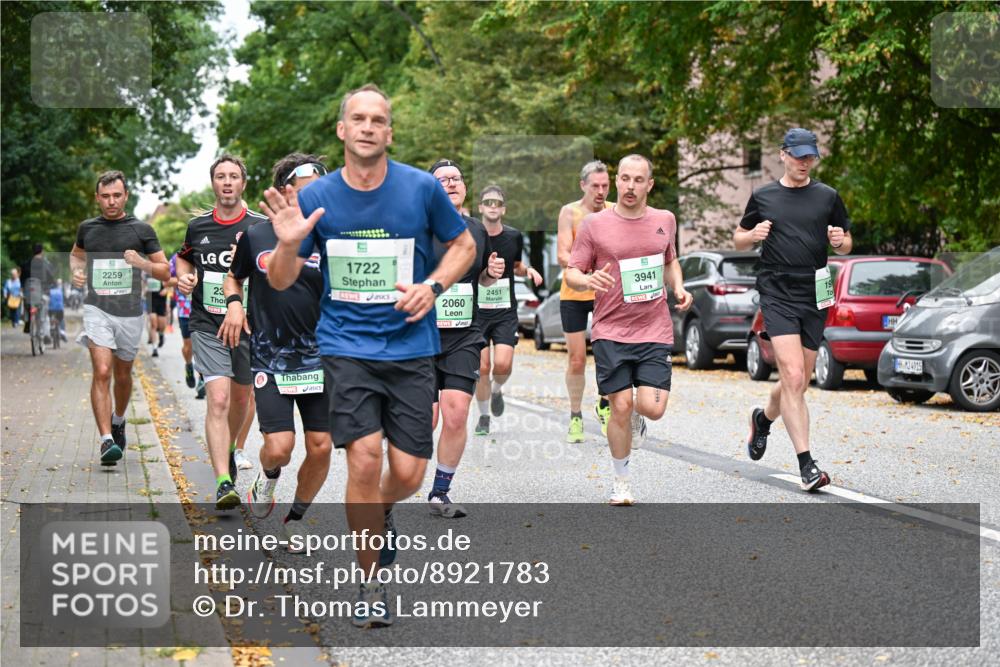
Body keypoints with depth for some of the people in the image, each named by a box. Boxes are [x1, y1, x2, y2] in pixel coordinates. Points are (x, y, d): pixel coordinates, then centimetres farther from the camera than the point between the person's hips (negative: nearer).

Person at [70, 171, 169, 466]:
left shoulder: (141, 229, 1)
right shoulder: (87, 228, 7)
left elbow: (165, 272, 4)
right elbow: (76, 253, 28)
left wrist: (142, 263, -15)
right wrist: (76, 270, 7)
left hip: (130, 312, 1)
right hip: (97, 309, 0)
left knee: (122, 374, 16)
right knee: (102, 372, -17)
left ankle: (118, 420, 44)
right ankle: (106, 440, -21)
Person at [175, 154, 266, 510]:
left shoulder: (260, 226, -3)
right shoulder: (198, 226, 5)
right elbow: (184, 257, 24)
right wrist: (184, 277, 4)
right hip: (207, 325, -1)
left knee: (240, 398, 18)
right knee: (218, 399, -16)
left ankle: (228, 450, 48)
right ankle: (223, 482, -21)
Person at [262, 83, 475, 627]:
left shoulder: (422, 188, -3)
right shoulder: (315, 197, -2)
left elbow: (463, 244, 12)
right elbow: (280, 282, 4)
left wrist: (433, 286, -6)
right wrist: (288, 244, -18)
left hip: (411, 344, 1)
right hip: (346, 343, -1)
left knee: (407, 474, -1)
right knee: (365, 457, -16)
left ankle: (379, 510, 39)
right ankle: (372, 585, 4)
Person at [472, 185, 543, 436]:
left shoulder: (514, 236, 3)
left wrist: (528, 270, -2)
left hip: (506, 312, 1)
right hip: (477, 310, -1)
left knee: (503, 364, -14)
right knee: (482, 367, -4)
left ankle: (497, 390, 21)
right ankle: (484, 417, 17)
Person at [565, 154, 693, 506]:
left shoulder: (665, 220, 8)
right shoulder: (595, 224, -2)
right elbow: (571, 273, 2)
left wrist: (679, 288, 6)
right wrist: (588, 280, -21)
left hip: (655, 331, 2)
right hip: (611, 332, -2)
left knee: (652, 407, -10)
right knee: (620, 407, -5)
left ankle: (636, 415, 30)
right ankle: (622, 481, 16)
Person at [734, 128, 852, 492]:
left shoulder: (827, 196, 9)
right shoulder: (763, 196, 7)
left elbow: (846, 246, 16)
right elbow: (738, 239, 17)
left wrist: (840, 240, -8)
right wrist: (753, 235, -5)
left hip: (815, 297, 3)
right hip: (777, 294, -3)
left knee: (798, 384, 9)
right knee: (793, 378, -17)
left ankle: (763, 418, 42)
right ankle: (806, 464, -16)